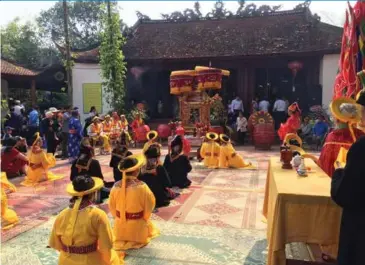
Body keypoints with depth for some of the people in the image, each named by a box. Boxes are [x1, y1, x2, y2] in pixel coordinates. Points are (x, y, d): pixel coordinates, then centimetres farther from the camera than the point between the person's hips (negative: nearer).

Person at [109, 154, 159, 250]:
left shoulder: (116, 186, -11)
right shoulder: (141, 186, -23)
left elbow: (112, 206, 1)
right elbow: (149, 205, -11)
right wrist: (145, 218, 9)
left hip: (120, 224, 5)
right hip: (137, 225, -5)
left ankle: (121, 241, 12)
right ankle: (134, 242, 10)